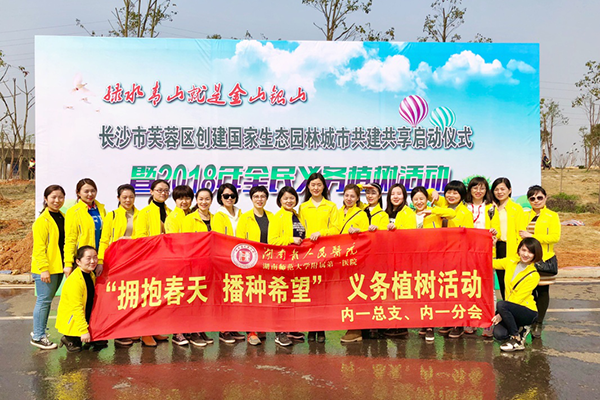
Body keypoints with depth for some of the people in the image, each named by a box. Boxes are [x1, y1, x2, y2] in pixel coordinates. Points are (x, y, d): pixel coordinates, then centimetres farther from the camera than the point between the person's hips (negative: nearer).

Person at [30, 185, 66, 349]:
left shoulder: (62, 217, 12)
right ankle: (37, 337, 9)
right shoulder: (42, 220, -11)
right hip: (45, 269, -7)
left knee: (47, 299, 15)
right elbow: (39, 247, -14)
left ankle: (39, 331, 28)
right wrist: (44, 269, -19)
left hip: (58, 267, 7)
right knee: (44, 300, -2)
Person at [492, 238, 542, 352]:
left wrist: (501, 315, -20)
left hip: (528, 311, -5)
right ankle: (522, 328, 14)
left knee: (501, 305, -33)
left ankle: (517, 340, -17)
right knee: (498, 334, -20)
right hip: (510, 310, 5)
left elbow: (518, 298, -17)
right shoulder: (511, 262, 1)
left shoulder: (534, 275, -13)